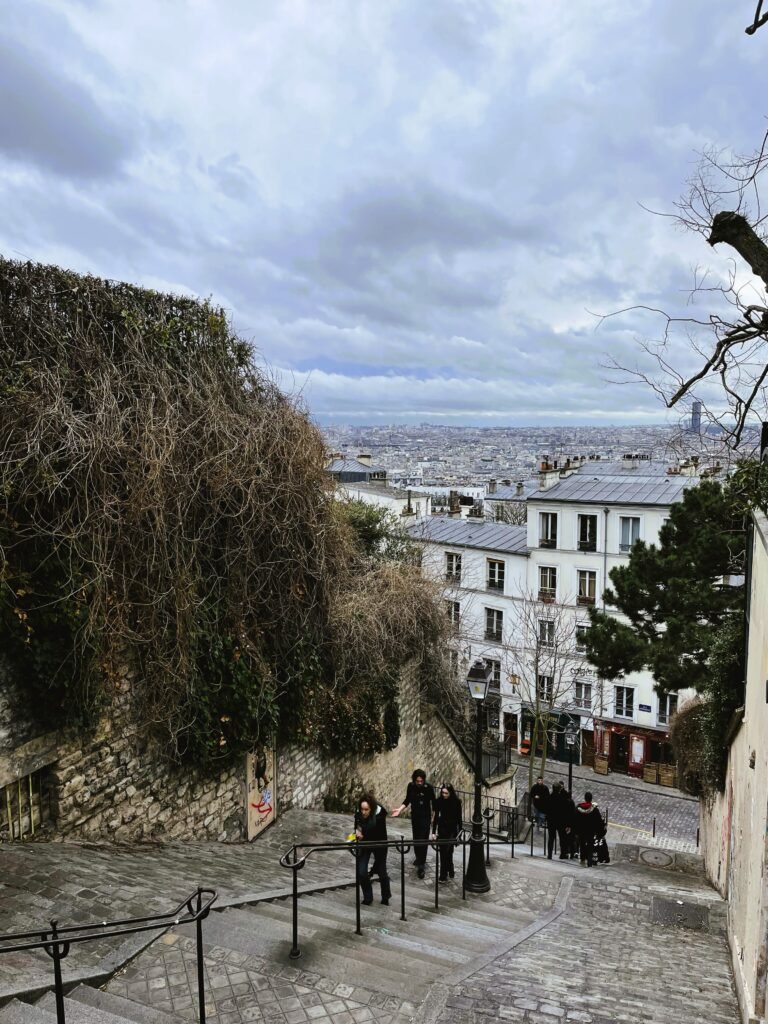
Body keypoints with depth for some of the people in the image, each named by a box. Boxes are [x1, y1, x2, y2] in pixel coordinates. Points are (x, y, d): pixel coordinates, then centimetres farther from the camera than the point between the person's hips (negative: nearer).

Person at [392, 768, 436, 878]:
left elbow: (433, 802, -5)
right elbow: (407, 800, 4)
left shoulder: (428, 787, -17)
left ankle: (421, 866, -6)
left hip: (425, 817, -4)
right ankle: (418, 858, 37)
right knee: (416, 839, 15)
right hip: (415, 816, 4)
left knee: (423, 840, -9)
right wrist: (399, 809, -7)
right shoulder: (411, 786, -8)